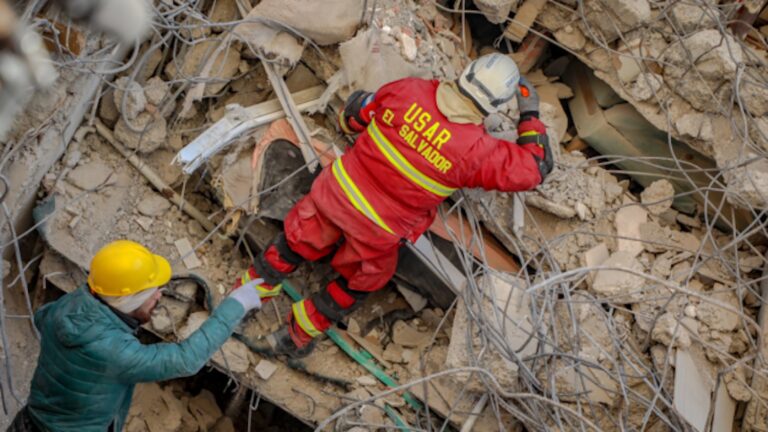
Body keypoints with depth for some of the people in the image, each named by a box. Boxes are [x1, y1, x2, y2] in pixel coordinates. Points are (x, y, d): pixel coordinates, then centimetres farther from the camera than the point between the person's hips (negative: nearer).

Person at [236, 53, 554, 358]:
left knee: (296, 242, 25)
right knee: (356, 284, 26)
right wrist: (530, 115, 1)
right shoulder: (477, 150, -23)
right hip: (379, 230, -3)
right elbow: (535, 167, -10)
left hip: (338, 191, 3)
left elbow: (355, 113, 2)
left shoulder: (409, 90, -15)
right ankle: (295, 336, 39)